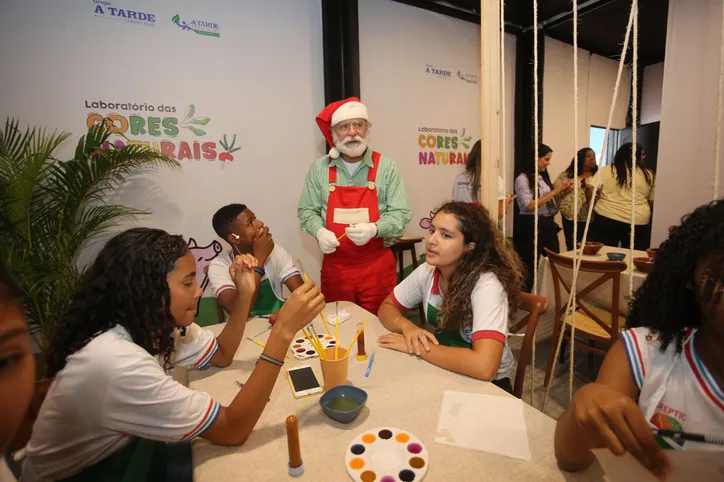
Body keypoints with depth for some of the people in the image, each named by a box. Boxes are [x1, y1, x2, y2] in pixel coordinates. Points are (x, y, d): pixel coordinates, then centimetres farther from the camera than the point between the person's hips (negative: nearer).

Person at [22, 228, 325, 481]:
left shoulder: (154, 323, -11)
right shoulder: (118, 363, -36)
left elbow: (221, 356, 1)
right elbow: (233, 431, -33)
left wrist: (244, 294, -14)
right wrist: (283, 331, -39)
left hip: (120, 449, 6)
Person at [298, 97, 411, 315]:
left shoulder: (386, 167, -3)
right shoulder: (319, 168, 2)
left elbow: (401, 214, -5)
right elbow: (307, 211, 7)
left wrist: (374, 229, -23)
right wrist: (319, 231, -13)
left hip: (377, 266, -1)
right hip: (334, 266, 2)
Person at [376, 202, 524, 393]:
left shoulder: (487, 286, -28)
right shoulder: (427, 271, -11)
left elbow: (483, 366, -38)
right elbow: (387, 307, 0)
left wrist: (416, 346, -28)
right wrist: (408, 327, -21)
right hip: (444, 373, 5)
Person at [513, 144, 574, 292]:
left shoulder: (544, 177, 12)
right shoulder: (523, 178, -9)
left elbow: (551, 206, 18)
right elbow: (529, 206, -19)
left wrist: (562, 194, 0)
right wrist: (554, 191, -15)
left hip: (548, 224, 7)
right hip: (530, 226, -7)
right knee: (530, 268, 0)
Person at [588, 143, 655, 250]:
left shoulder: (606, 170, -2)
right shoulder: (649, 175, 6)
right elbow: (652, 202, 9)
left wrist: (592, 205, 3)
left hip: (607, 219, -2)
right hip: (637, 222, 2)